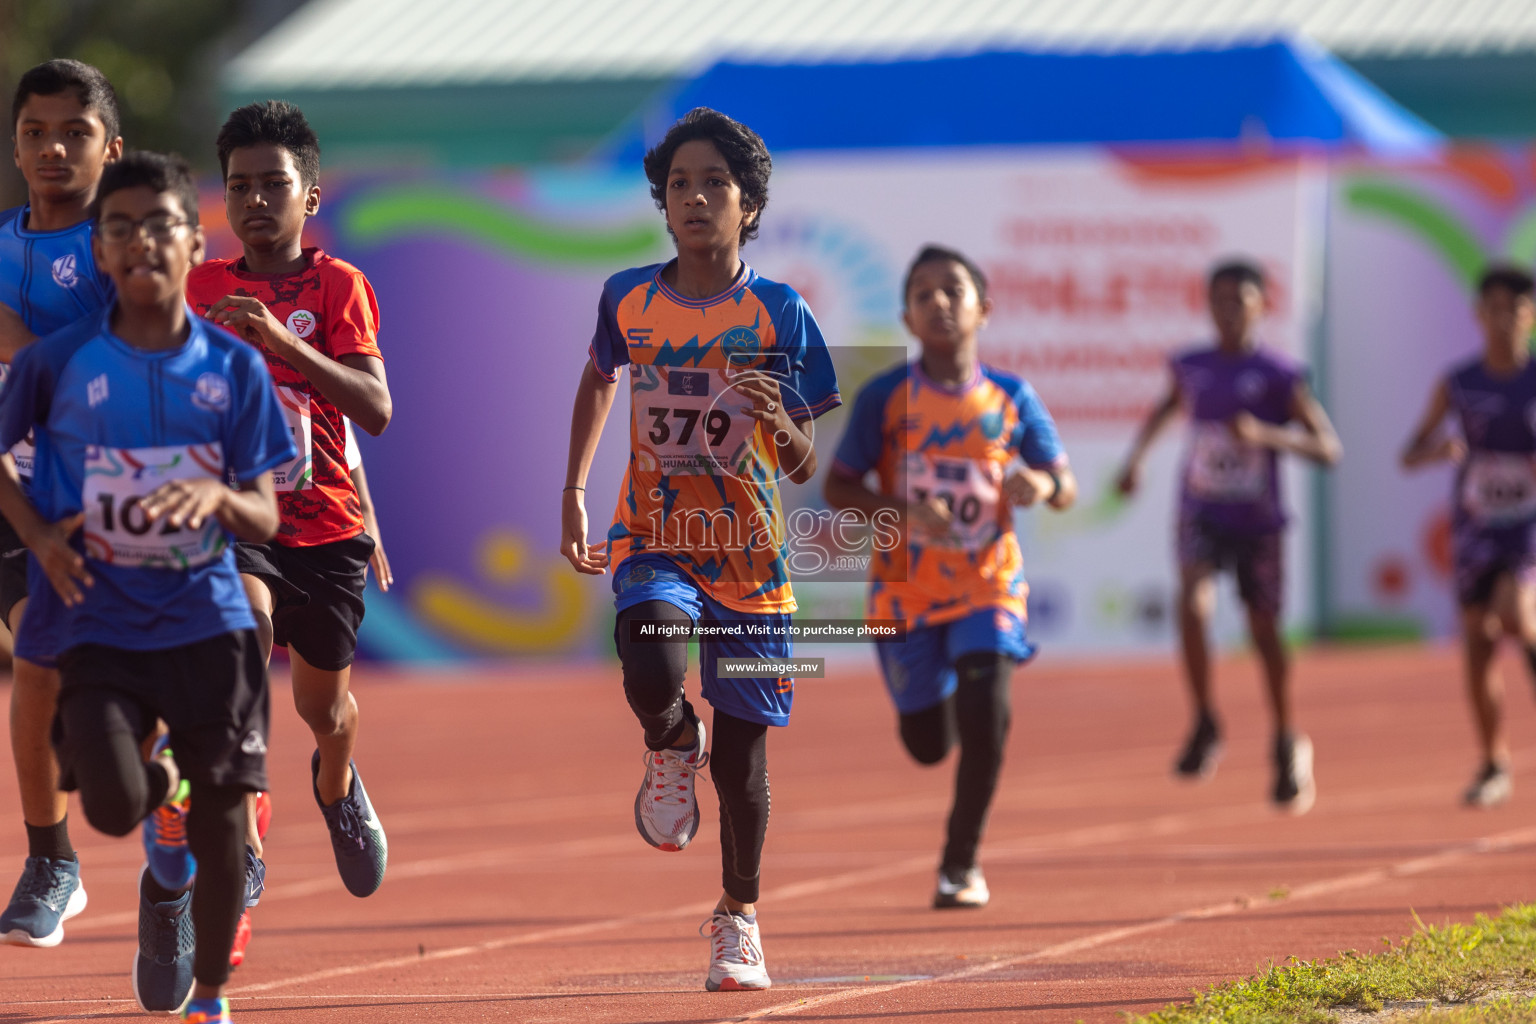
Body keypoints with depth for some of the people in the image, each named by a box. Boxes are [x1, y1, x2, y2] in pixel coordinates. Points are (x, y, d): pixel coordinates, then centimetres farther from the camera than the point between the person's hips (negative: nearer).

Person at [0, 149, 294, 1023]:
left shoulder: (235, 369, 0)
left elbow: (266, 518, 0)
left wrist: (219, 496, -22)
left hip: (208, 621, 1)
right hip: (99, 623, -1)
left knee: (221, 817, 1)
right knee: (113, 807, -16)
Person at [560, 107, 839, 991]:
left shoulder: (780, 315, -6)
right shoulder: (629, 299, 0)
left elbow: (805, 469, -5)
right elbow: (599, 377, 24)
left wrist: (778, 421, -27)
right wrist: (573, 491, 19)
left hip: (748, 553, 0)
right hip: (653, 541, 1)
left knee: (740, 753, 5)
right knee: (653, 670, -31)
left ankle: (739, 919, 26)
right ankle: (673, 748, 5)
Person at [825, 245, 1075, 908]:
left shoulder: (1011, 399, -1)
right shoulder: (885, 399, -5)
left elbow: (1068, 490, 3)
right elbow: (838, 487, -4)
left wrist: (1043, 485, -21)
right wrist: (899, 511, -22)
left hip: (987, 584, 0)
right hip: (905, 588, 0)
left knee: (984, 716, -19)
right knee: (928, 745, 5)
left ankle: (961, 863, -2)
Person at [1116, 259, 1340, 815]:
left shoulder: (1279, 376, -10)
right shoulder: (1191, 368, 1)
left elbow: (1329, 448, -16)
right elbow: (1165, 408, 25)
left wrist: (1267, 435, -30)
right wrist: (1136, 457, 12)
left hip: (1257, 520, -1)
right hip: (1201, 514, 1)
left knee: (1265, 632, 9)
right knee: (1193, 603, -25)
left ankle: (1288, 744, 30)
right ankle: (1205, 724, -10)